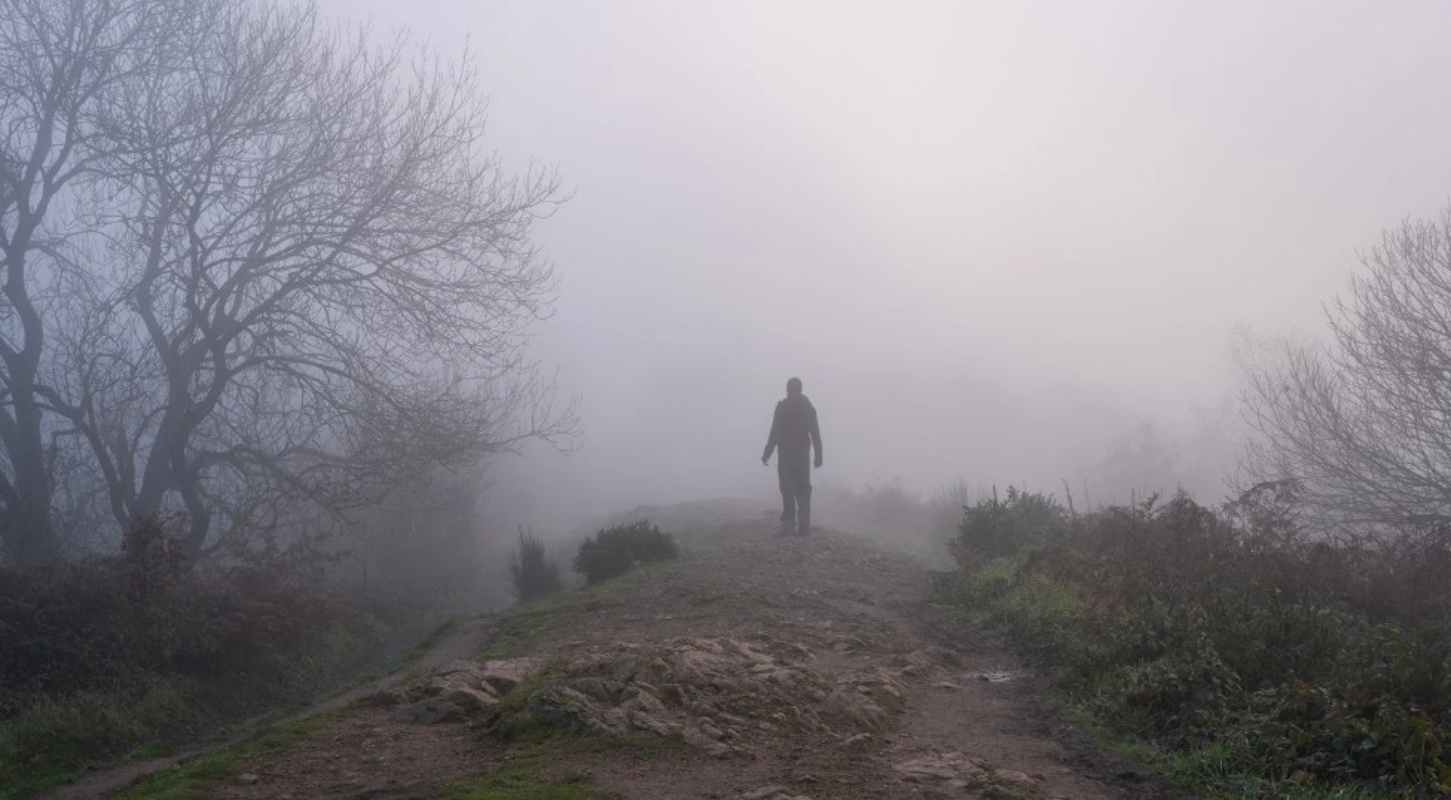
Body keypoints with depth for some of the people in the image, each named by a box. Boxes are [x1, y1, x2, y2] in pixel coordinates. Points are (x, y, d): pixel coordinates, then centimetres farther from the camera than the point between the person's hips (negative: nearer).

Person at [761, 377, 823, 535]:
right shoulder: (809, 407, 5)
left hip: (786, 455, -3)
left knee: (787, 489, 1)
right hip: (803, 455, 3)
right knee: (803, 489, 8)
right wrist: (818, 456, 8)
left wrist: (767, 454, -6)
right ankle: (804, 526, 4)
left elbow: (775, 433, -11)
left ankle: (787, 522, -7)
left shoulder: (782, 407, -7)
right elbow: (815, 434, 4)